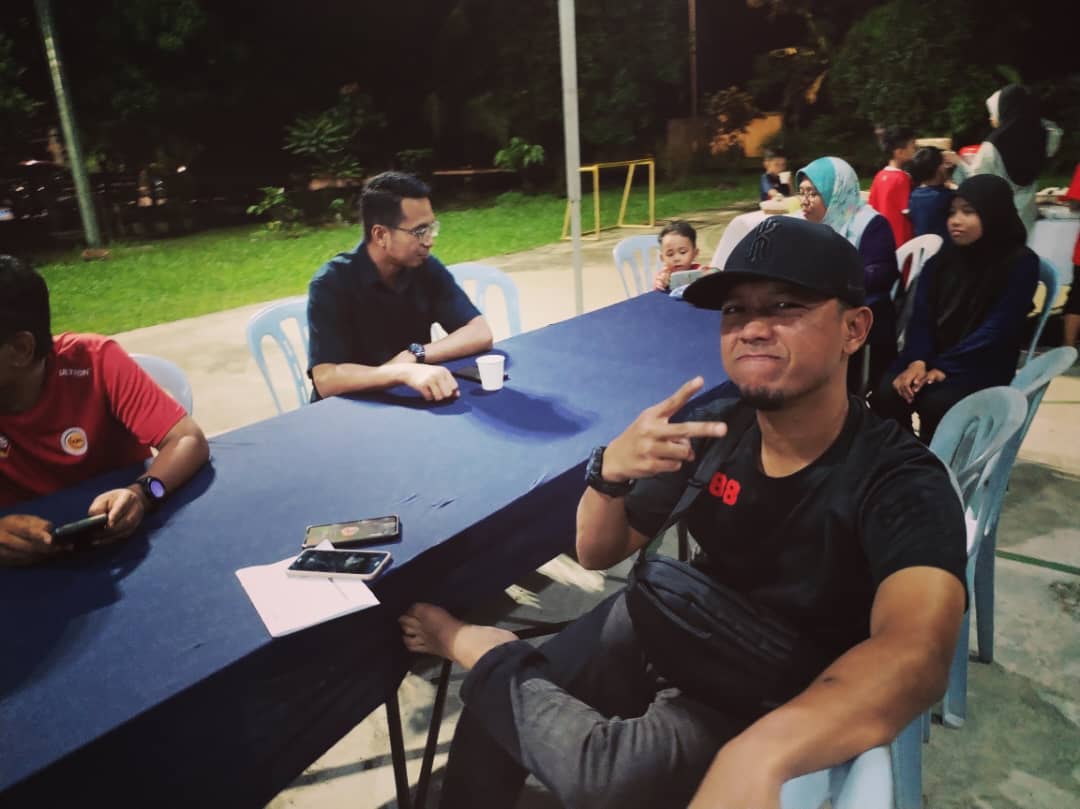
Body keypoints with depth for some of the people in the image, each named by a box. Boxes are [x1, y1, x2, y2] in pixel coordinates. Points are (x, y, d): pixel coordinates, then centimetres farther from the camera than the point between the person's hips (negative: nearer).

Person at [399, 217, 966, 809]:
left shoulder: (902, 483, -24)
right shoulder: (714, 428, -10)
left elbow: (915, 655, -43)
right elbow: (598, 554, -2)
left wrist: (760, 754, -59)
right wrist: (611, 470, -24)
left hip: (766, 703, -4)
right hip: (673, 627, 4)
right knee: (495, 712, -7)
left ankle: (475, 645, -2)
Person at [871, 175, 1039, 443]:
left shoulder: (1021, 263, -6)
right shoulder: (941, 260, 8)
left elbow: (996, 331, -13)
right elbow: (921, 316, 1)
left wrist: (944, 367, -20)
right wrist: (917, 361, -17)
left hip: (981, 367, -4)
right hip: (932, 357, 4)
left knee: (936, 403, -33)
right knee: (885, 395, -25)